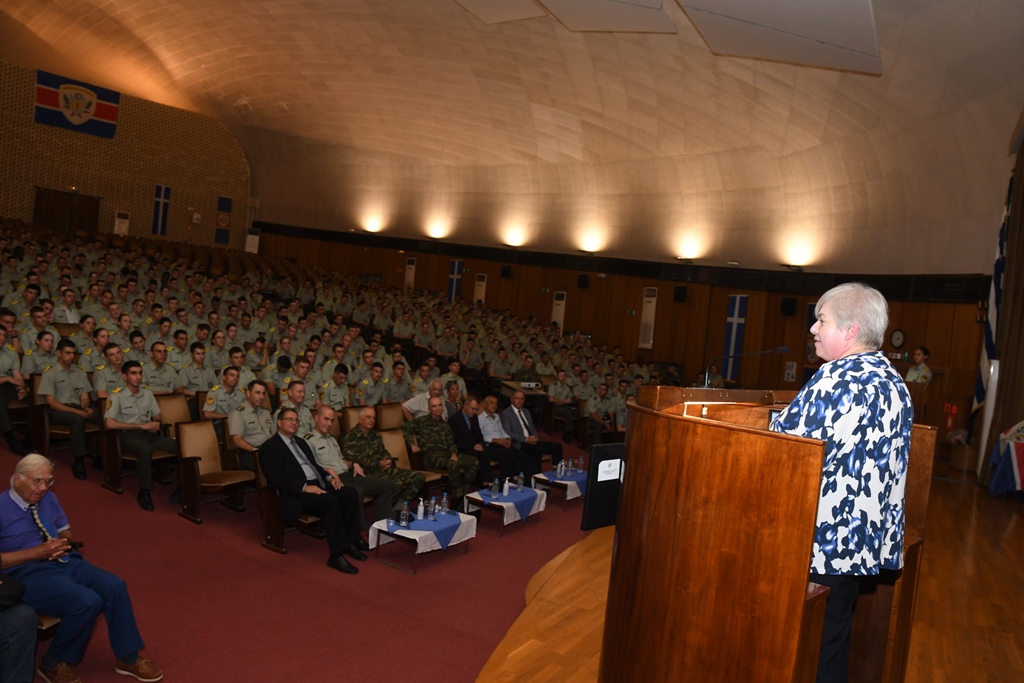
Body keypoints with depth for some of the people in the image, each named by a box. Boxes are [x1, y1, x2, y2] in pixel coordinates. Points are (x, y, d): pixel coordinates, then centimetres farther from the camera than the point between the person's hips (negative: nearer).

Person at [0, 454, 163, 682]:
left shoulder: (49, 499, 9)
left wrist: (63, 542, -3)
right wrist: (37, 552, -20)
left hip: (66, 561, 6)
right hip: (29, 573, -6)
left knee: (115, 586, -17)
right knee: (88, 602, -28)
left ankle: (128, 658, -3)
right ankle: (54, 663, -2)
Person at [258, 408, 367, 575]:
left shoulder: (301, 442, 25)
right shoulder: (270, 447, -1)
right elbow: (276, 478, -14)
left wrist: (329, 477, 4)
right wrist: (304, 487, -23)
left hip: (318, 484, 8)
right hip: (297, 493, -8)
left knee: (350, 493, -17)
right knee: (331, 501, -33)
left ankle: (351, 540, -6)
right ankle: (337, 554, -27)